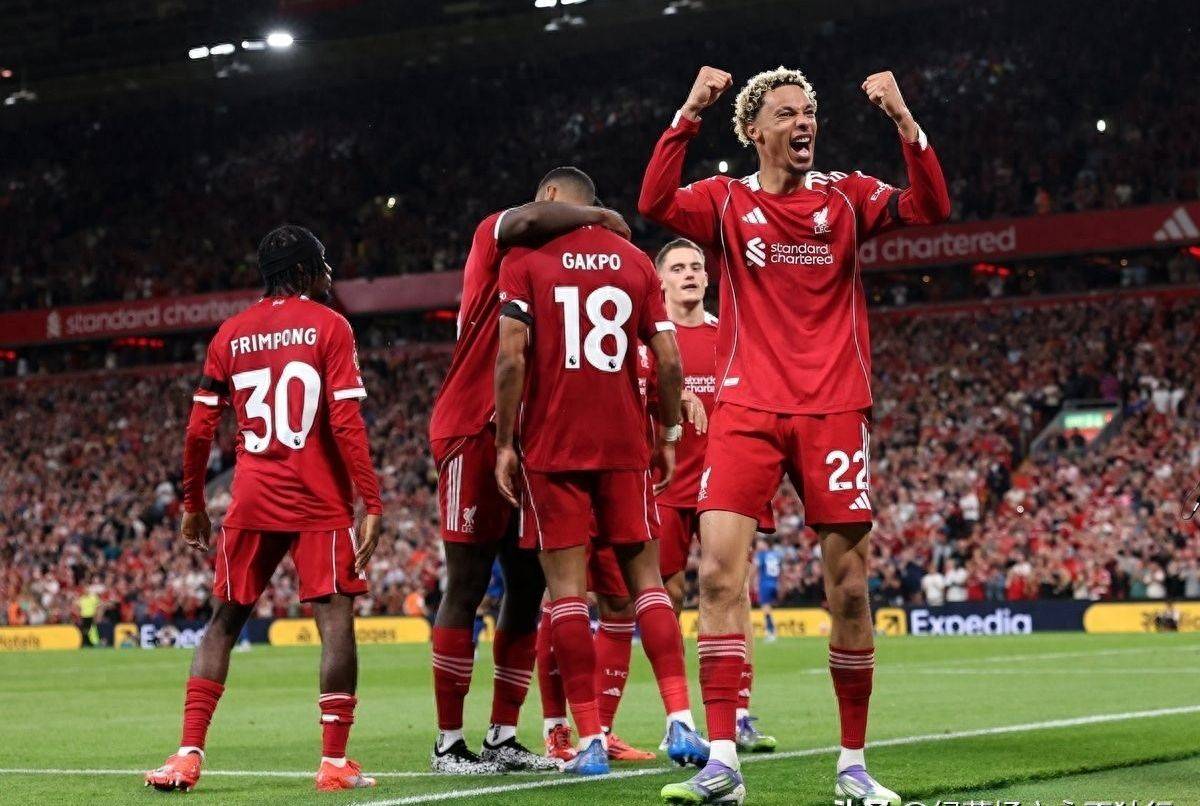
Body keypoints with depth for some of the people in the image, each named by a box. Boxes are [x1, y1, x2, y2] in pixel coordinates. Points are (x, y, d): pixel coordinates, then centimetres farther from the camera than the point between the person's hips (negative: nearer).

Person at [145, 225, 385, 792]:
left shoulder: (230, 335, 10)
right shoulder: (329, 327, -2)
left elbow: (198, 431, 8)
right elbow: (345, 423, -11)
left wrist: (192, 505, 19)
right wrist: (372, 504, -10)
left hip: (252, 504, 4)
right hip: (320, 502, -4)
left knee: (224, 622, 12)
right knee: (335, 619, -2)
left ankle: (188, 755, 6)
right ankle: (335, 762, -8)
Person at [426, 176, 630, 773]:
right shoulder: (495, 237, -3)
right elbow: (530, 220, -29)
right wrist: (600, 219, -13)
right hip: (475, 433, -8)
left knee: (528, 589, 8)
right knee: (466, 589, -4)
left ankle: (503, 738, 14)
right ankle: (448, 743, 0)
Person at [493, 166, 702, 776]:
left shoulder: (525, 258, -1)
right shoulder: (634, 262, 9)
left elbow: (510, 359, -10)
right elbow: (668, 362, 4)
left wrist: (505, 443, -4)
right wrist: (667, 435, 16)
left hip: (553, 449, -3)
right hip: (624, 445, 3)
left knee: (566, 584, 0)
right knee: (645, 578, 9)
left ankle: (589, 741, -3)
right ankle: (681, 718, -1)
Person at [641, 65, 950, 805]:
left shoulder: (846, 196, 7)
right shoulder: (726, 202, 6)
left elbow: (930, 208, -8)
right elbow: (655, 204, -13)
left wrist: (904, 121, -17)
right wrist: (689, 116, -20)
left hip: (833, 411, 0)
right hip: (747, 411, 0)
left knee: (849, 588, 1)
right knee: (719, 573, -13)